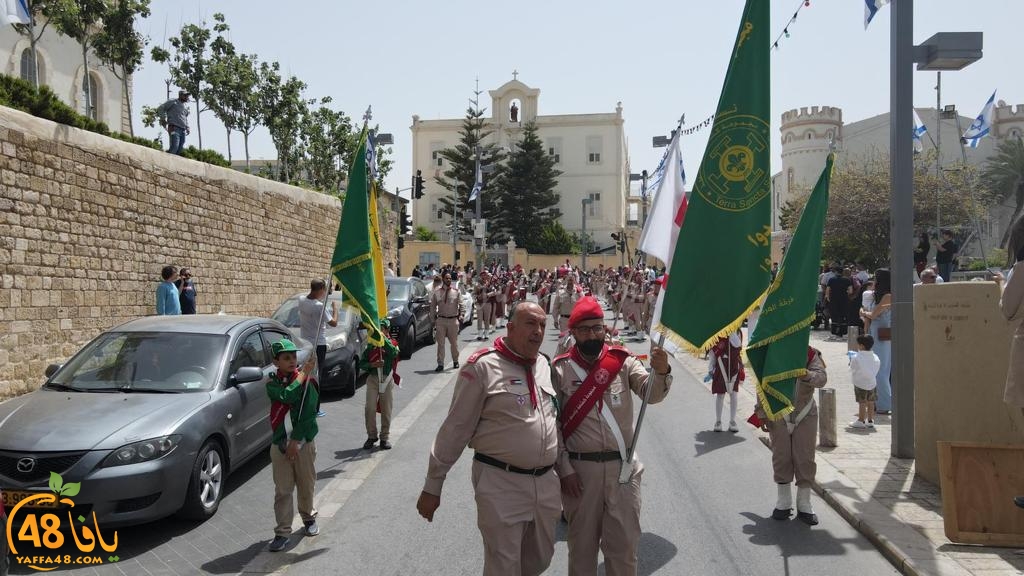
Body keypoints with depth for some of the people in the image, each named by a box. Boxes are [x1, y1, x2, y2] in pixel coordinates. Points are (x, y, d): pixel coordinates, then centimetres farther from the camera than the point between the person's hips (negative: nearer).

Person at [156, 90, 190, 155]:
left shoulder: (186, 105, 22)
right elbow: (160, 108, -1)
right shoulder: (173, 102, 1)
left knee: (180, 150, 1)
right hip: (174, 128, -7)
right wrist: (163, 119, -6)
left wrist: (187, 127, 22)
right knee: (174, 147, -20)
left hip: (183, 130, 7)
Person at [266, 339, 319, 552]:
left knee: (306, 485, 13)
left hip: (304, 442, 0)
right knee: (282, 490, 2)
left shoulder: (308, 381, -5)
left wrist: (295, 441, -15)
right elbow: (287, 396, -22)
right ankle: (282, 532, 9)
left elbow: (308, 413, -11)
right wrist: (305, 372, -16)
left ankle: (308, 517, 35)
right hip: (280, 445, 0)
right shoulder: (272, 383, -1)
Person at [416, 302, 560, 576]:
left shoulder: (545, 364, 8)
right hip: (500, 483, -6)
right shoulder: (483, 365, -12)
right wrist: (432, 486, -7)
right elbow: (455, 429, -10)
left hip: (545, 482, 6)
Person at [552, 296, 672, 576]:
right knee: (582, 542, 16)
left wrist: (660, 372, -37)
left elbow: (652, 393, -15)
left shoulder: (623, 361, -2)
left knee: (624, 543, 12)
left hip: (622, 466, 1)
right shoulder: (560, 369, -5)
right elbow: (551, 424, -3)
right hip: (579, 469, -1)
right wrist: (564, 469, -7)